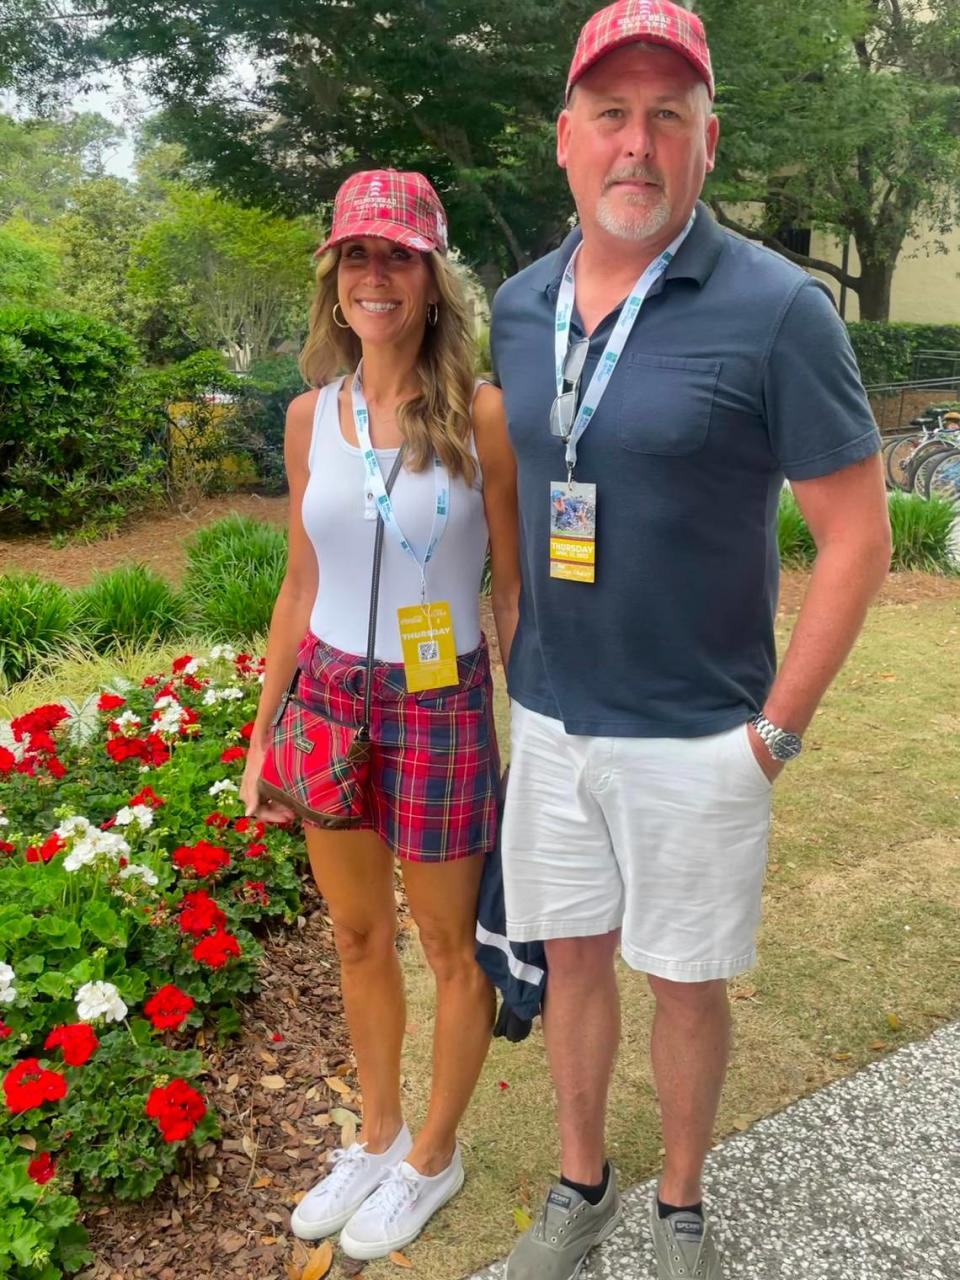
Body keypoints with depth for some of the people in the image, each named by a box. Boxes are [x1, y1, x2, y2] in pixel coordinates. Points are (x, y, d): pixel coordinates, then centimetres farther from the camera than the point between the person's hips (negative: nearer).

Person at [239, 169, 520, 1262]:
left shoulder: (480, 415, -11)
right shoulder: (313, 414, 2)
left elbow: (516, 591, -6)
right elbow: (302, 585, 8)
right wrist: (261, 739, 10)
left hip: (442, 706, -4)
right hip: (330, 695, 5)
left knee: (450, 944, 13)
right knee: (358, 938, 19)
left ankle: (434, 1155, 38)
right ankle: (377, 1137, 43)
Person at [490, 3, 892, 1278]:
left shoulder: (777, 310, -13)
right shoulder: (519, 306, 3)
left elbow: (857, 532, -10)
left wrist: (777, 728, -11)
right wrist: (516, 670, 11)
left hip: (695, 738, -4)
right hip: (548, 721, 5)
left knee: (686, 978, 12)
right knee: (572, 955, 17)